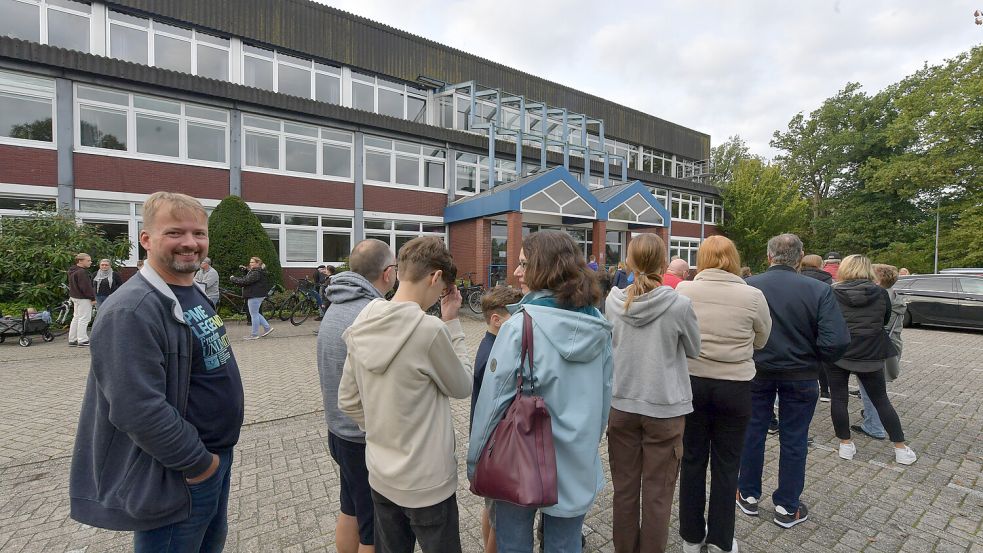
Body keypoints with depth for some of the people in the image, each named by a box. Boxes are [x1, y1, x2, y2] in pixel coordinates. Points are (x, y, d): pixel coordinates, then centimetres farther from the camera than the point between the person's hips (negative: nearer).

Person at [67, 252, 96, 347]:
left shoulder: (72, 271, 14)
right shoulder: (81, 272, -20)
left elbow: (71, 285, 21)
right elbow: (86, 287, -21)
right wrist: (93, 298, -15)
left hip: (74, 297, 11)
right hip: (83, 298, -11)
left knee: (76, 318, 16)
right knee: (84, 318, -4)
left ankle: (72, 340, 21)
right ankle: (82, 340, -1)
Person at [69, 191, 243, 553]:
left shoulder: (194, 294, 6)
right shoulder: (132, 311, -25)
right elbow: (139, 410, -29)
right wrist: (197, 462, -18)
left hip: (215, 457, 9)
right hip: (176, 481, -9)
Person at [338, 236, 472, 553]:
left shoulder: (361, 327, -6)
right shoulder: (430, 329, -27)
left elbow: (347, 402, 2)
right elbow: (462, 387, -10)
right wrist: (452, 323, -7)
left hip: (380, 476, 6)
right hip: (427, 483, -6)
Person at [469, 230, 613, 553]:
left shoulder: (521, 325, -21)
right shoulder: (597, 324, -5)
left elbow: (493, 398, -17)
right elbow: (604, 392, 5)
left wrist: (475, 462, -4)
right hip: (577, 461, 5)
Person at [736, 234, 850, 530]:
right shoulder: (819, 290, -14)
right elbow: (837, 341, -18)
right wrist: (813, 356, 2)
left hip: (756, 372, 0)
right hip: (800, 375, 0)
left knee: (752, 432, 16)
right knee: (793, 440, 15)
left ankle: (749, 495, 32)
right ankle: (787, 507, 28)